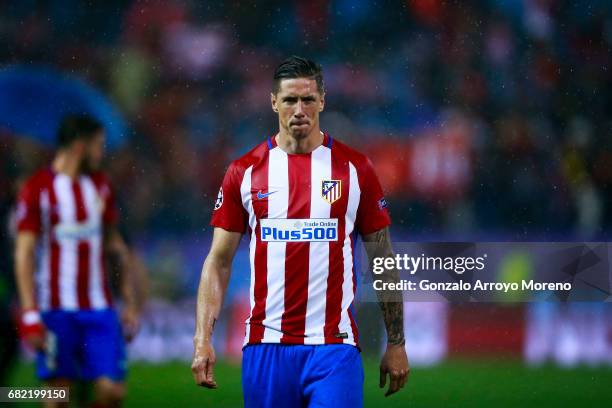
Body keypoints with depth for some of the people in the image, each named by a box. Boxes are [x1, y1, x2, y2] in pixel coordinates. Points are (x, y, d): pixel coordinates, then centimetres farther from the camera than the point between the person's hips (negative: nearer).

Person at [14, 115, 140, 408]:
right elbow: (24, 254, -9)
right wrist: (30, 314, -16)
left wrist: (130, 303, 15)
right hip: (57, 309, -5)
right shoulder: (37, 189, -5)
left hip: (99, 308, 5)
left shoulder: (101, 186, 13)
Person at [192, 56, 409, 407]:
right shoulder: (245, 172, 5)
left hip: (334, 346, -1)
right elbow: (219, 262, 6)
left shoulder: (355, 168, 3)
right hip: (266, 346, 1)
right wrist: (203, 341, -4)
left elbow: (384, 260, 8)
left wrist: (396, 343, 5)